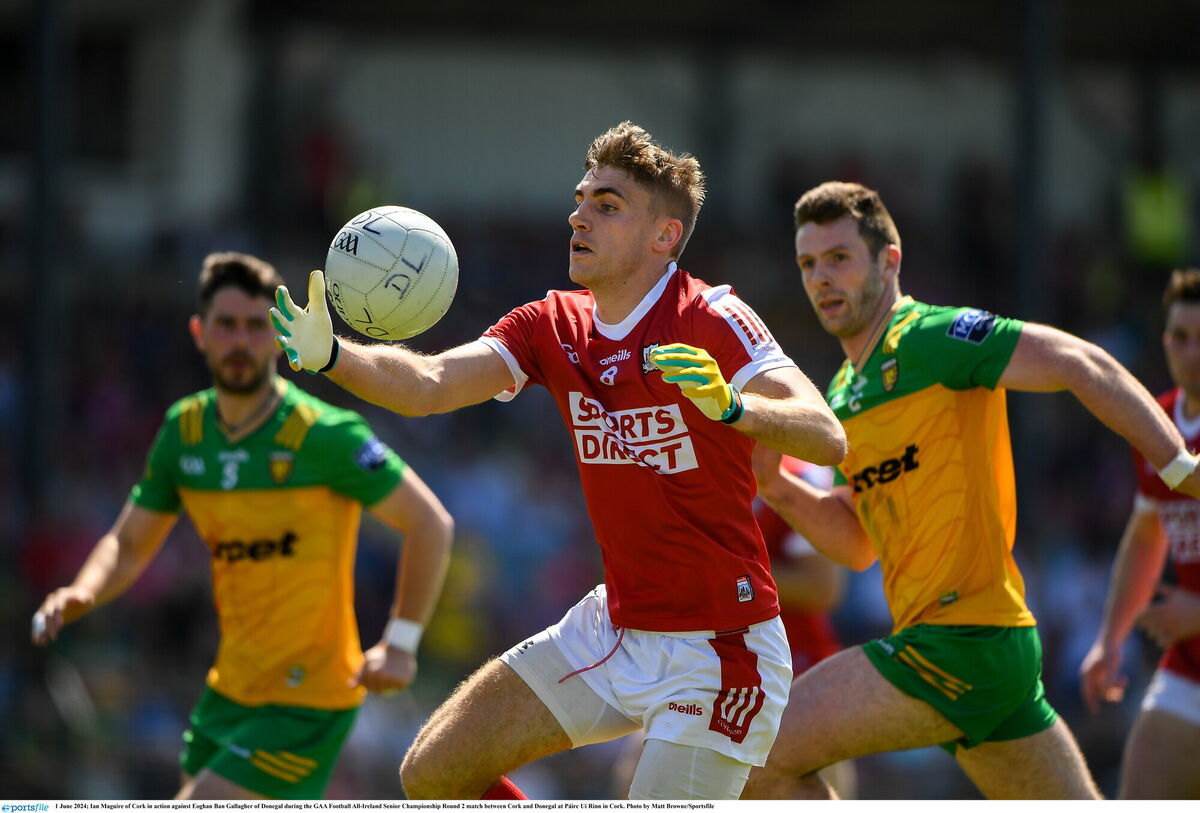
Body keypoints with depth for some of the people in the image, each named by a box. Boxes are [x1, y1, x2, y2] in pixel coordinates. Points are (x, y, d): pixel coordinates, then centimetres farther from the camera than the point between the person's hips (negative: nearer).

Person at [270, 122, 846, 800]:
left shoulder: (712, 322, -16)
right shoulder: (554, 326, 3)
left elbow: (828, 439, -27)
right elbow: (429, 384, -11)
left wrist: (731, 405, -46)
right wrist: (332, 357, -31)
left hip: (716, 652, -7)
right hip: (613, 631, 7)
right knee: (434, 772, 5)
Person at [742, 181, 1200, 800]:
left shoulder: (928, 337, -8)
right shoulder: (844, 395, 19)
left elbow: (1082, 365, -14)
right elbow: (857, 544, 21)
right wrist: (777, 486, 4)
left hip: (962, 639, -9)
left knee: (758, 755, -12)